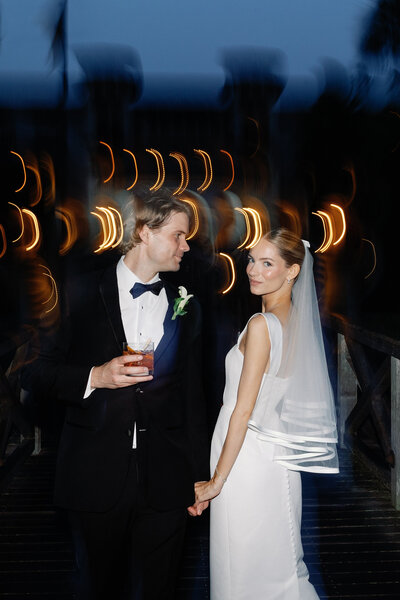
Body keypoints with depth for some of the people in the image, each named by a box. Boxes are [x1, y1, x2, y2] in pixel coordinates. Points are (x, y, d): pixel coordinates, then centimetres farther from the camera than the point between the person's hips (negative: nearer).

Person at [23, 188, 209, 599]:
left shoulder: (185, 308, 8)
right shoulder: (85, 295, -1)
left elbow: (191, 398, 10)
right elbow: (40, 372, 1)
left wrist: (199, 476, 9)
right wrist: (95, 377, -17)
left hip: (164, 482, 2)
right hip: (98, 474, -2)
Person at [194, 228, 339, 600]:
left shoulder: (261, 325, -19)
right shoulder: (297, 320, 6)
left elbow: (243, 410, -18)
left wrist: (217, 481, -12)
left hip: (245, 457, -8)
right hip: (276, 455, 8)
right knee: (278, 566, 20)